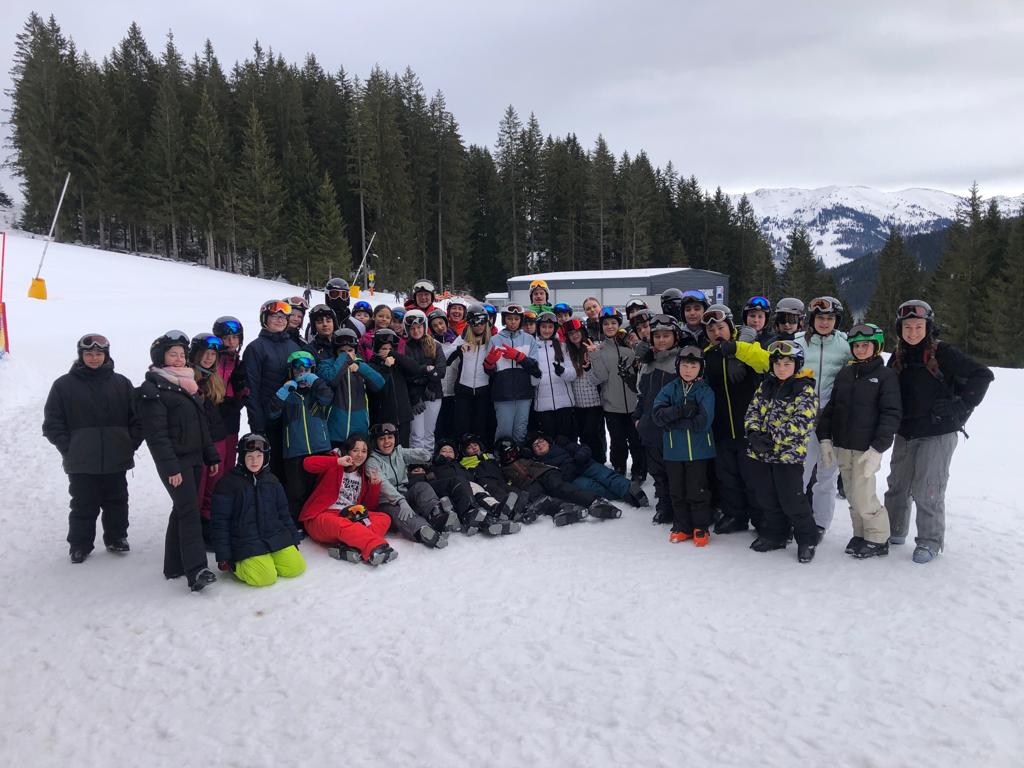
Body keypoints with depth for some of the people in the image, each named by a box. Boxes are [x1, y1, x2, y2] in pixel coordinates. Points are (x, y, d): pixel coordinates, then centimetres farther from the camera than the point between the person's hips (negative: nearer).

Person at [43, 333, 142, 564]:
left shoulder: (121, 383, 5)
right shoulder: (64, 385, 0)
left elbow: (137, 417, 8)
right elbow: (52, 423, 1)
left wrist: (131, 444, -1)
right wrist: (68, 449, -6)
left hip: (116, 460, 2)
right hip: (81, 463, -2)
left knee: (117, 502, 13)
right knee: (84, 506, 5)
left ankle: (116, 538, 29)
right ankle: (79, 544, 21)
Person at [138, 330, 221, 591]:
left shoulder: (187, 384, 16)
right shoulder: (152, 389, -10)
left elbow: (201, 425, 20)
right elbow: (156, 434, -16)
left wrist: (211, 456, 17)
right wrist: (170, 467, -22)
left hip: (194, 458, 8)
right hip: (175, 462, -8)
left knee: (182, 510, 12)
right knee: (190, 511, -15)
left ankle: (174, 566, 20)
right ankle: (196, 571, -17)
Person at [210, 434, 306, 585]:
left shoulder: (272, 481, 11)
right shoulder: (228, 484, -5)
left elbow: (283, 513, 18)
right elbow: (219, 521, -4)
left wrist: (293, 540, 14)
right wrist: (223, 557, -7)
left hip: (276, 537, 5)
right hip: (246, 545, -5)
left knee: (296, 567, -10)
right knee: (265, 577, -23)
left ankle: (266, 561, 13)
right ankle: (238, 564, 5)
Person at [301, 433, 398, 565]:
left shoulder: (365, 475, 19)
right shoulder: (333, 466, 5)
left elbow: (370, 507, 14)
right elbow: (308, 464, -15)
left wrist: (375, 485, -2)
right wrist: (338, 461, -22)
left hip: (352, 518, 5)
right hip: (323, 517, -5)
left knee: (384, 518, -18)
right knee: (340, 524, -40)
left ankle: (349, 546, -42)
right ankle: (377, 547, -60)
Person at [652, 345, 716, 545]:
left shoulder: (706, 391, -7)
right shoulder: (669, 389, 2)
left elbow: (703, 421, -19)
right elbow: (657, 414, -10)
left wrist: (672, 422, -17)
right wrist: (680, 411, -25)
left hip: (698, 451, -3)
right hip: (673, 450, 3)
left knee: (698, 491, 5)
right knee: (677, 491, 12)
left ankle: (701, 528, 20)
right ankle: (681, 527, 25)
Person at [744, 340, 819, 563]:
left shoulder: (805, 389, -7)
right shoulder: (765, 386, 11)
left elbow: (802, 421, -17)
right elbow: (752, 411, 9)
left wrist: (775, 439, -23)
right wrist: (754, 434, -11)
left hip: (788, 453, -6)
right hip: (761, 453, 6)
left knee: (792, 501, -1)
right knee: (767, 499, 16)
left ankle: (807, 538, 19)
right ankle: (774, 534, 33)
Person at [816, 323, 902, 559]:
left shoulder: (886, 375, -4)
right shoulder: (844, 374, 11)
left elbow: (892, 414, -10)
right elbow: (831, 407, 15)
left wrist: (877, 449, -17)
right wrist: (825, 438, 6)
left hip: (866, 449, -5)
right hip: (842, 446, 5)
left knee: (863, 497, -6)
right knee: (852, 497, 11)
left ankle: (878, 539, 13)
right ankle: (861, 534, 26)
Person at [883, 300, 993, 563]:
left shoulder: (943, 353, -10)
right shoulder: (898, 357, 6)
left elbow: (982, 375, -9)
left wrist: (961, 406, -14)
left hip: (937, 434, -6)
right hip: (905, 433, 6)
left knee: (927, 491, -4)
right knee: (897, 485, 14)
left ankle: (930, 542, 11)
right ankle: (894, 531, 31)